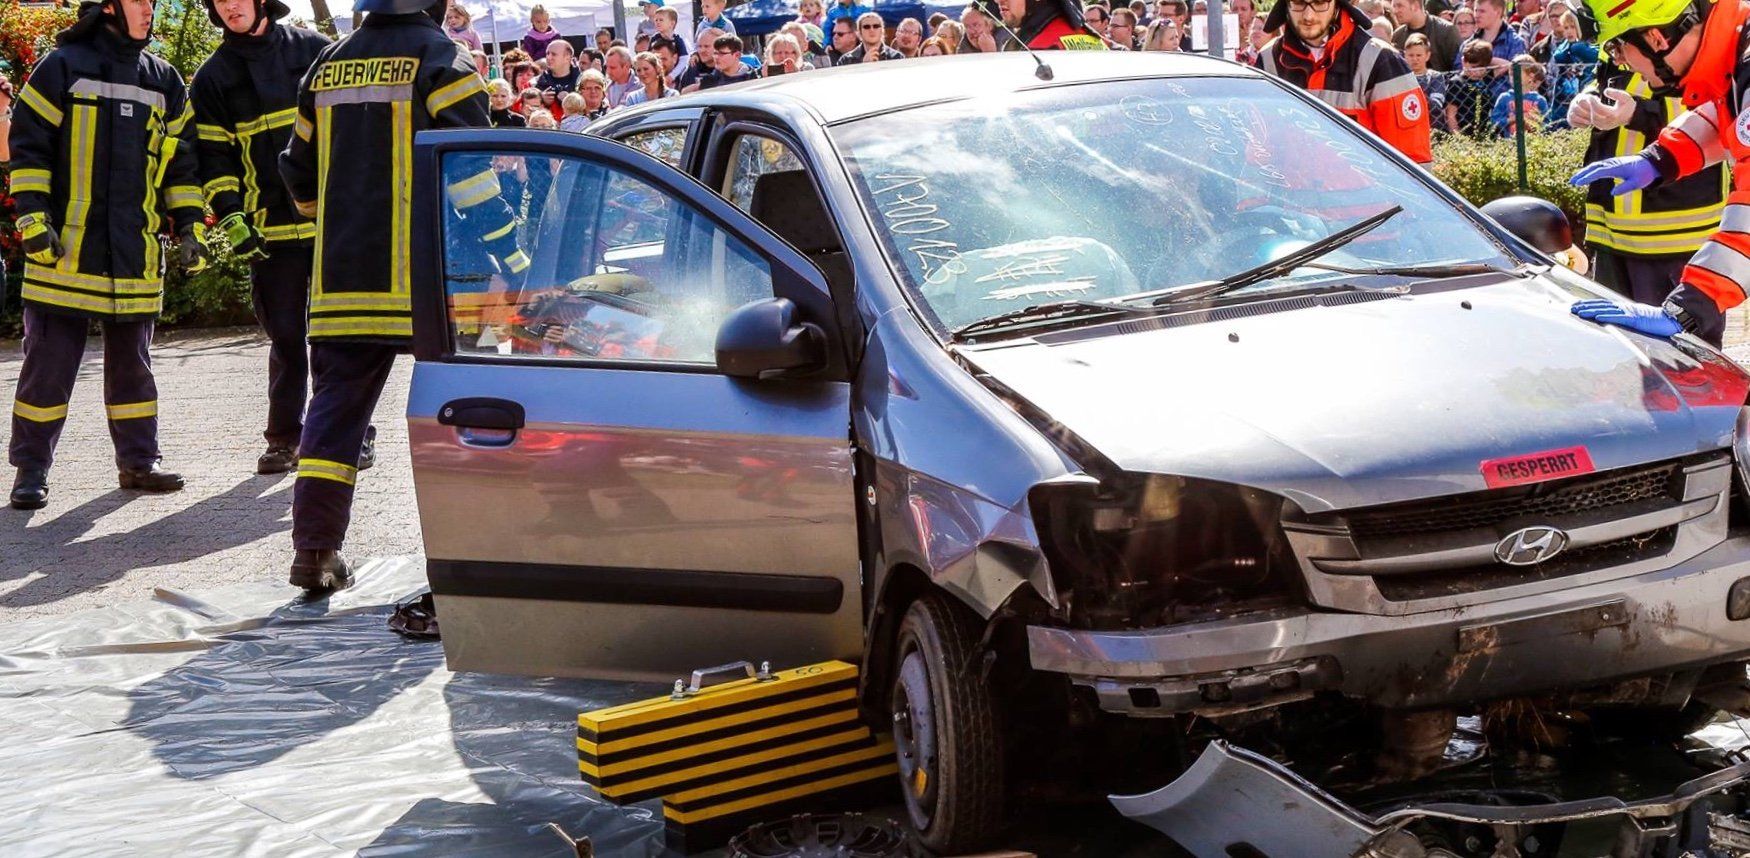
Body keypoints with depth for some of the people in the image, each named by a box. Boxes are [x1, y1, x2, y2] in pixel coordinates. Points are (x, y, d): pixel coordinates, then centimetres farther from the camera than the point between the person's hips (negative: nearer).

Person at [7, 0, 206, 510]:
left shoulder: (164, 81, 12)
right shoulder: (63, 67, -3)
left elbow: (181, 161, 18)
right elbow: (28, 145, -3)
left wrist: (187, 226, 10)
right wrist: (33, 220, -10)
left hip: (135, 253, 4)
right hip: (66, 250, -4)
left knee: (132, 362, 11)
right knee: (49, 363, 0)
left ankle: (137, 462, 20)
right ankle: (31, 469, 8)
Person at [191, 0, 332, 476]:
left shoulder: (313, 50, 7)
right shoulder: (213, 78, 9)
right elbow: (213, 157, 6)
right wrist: (231, 218, -6)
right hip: (272, 229, 1)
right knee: (286, 336, 2)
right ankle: (284, 439, 12)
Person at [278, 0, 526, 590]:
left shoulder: (329, 65, 15)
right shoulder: (439, 60, -4)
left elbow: (300, 171, 24)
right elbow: (470, 171, -14)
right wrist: (515, 261, -11)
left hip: (341, 277, 5)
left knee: (335, 407, 9)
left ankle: (314, 549, 6)